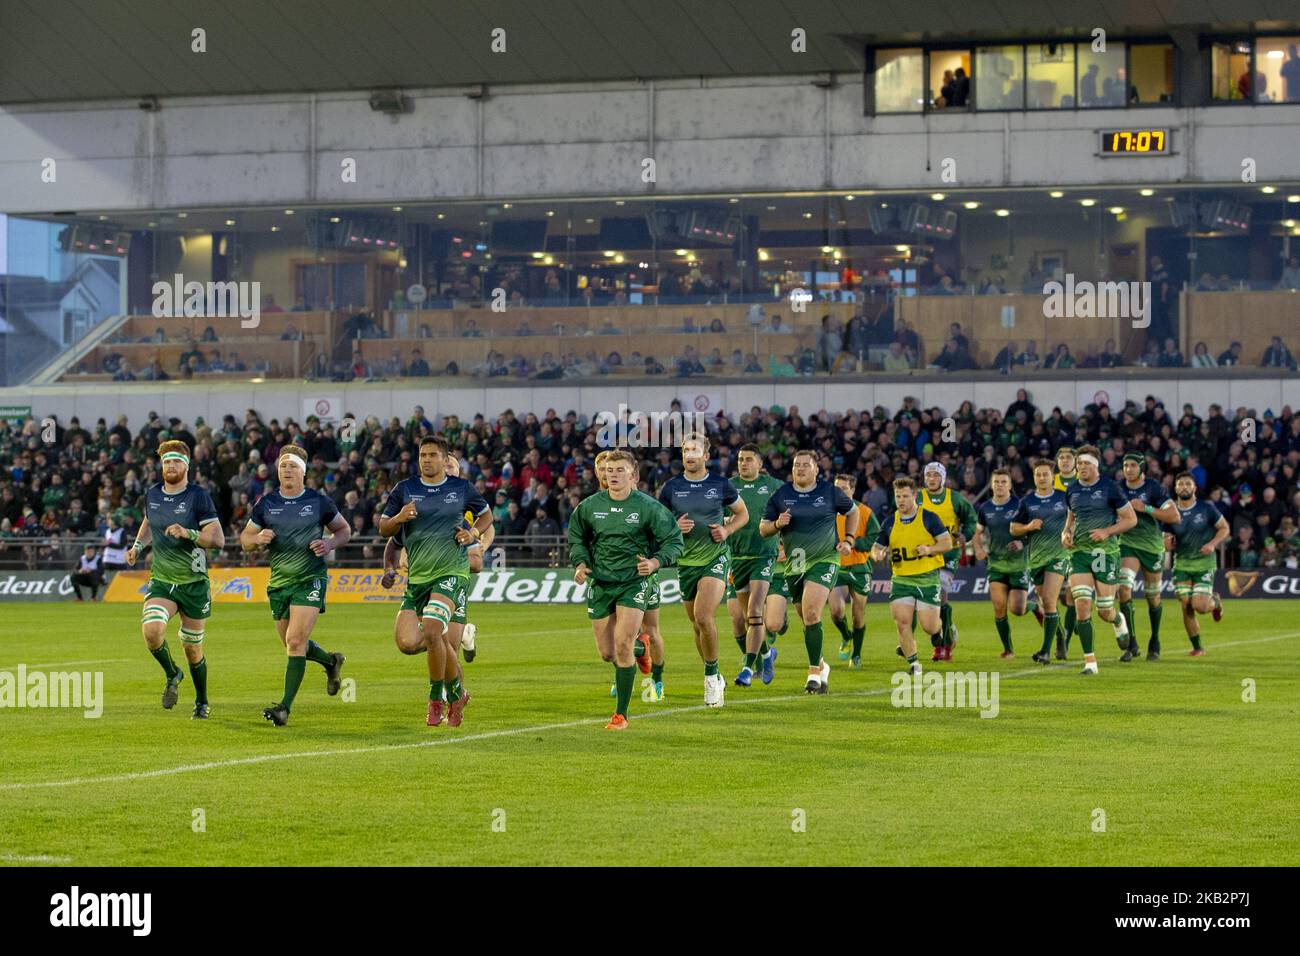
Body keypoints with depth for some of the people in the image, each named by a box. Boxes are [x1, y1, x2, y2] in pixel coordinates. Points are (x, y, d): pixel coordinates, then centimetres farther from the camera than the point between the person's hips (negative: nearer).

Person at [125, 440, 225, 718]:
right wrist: (137, 545, 15)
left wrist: (188, 533, -28)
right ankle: (172, 675, 4)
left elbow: (218, 539, -15)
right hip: (161, 581, 3)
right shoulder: (152, 495, 5)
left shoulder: (198, 497, -10)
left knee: (192, 648, 6)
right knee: (152, 630, -25)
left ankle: (202, 703, 29)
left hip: (194, 583, -3)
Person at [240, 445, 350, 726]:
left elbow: (344, 529, 11)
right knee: (292, 645, 12)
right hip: (279, 582, 4)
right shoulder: (266, 503, 3)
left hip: (311, 579, -4)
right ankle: (331, 662, 44)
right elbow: (245, 539, 11)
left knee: (295, 641, -17)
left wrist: (330, 544, -10)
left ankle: (286, 706, -16)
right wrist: (258, 539, -12)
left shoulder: (318, 502, -2)